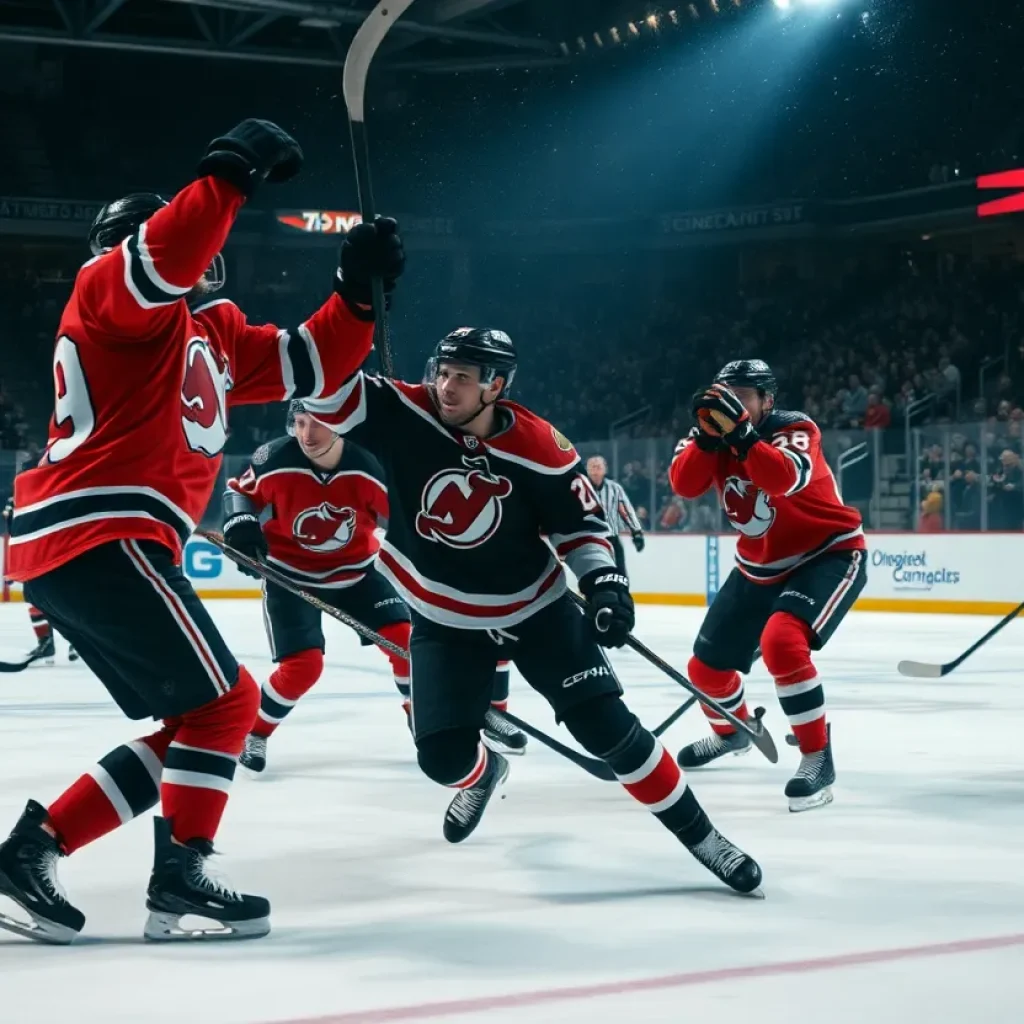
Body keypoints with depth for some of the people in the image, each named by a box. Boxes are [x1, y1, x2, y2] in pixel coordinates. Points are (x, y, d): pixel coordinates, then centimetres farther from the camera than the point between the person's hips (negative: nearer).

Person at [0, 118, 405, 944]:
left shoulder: (214, 334, 24)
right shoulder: (114, 290, -1)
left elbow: (309, 370, 24)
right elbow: (163, 258, -25)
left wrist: (359, 290, 12)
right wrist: (231, 174, -27)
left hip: (79, 549, 10)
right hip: (95, 536, -10)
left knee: (194, 725, 12)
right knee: (224, 701, -7)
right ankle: (180, 881, -4)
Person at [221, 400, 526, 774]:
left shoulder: (371, 470, -23)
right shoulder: (274, 461, -23)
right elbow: (239, 491, -2)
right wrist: (240, 526, -22)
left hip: (355, 571, 2)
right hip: (290, 575, -2)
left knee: (406, 640, -8)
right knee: (303, 665, -16)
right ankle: (253, 732, 10)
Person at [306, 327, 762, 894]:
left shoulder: (539, 448, -18)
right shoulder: (405, 415, -17)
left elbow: (579, 519, -5)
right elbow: (329, 396, -23)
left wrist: (604, 581, -17)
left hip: (535, 608, -2)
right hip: (444, 620, 2)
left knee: (604, 724, -8)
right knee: (443, 756, -4)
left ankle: (699, 835, 6)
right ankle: (483, 774, 36)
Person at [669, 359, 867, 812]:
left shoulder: (795, 429, -20)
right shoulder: (714, 432, -4)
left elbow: (785, 479, -41)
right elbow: (684, 484, -20)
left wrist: (741, 432, -49)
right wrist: (708, 434, -34)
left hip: (829, 554, -7)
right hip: (760, 566, 7)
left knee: (782, 641, -33)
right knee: (707, 665, 10)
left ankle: (818, 758, -20)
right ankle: (733, 730, 44)